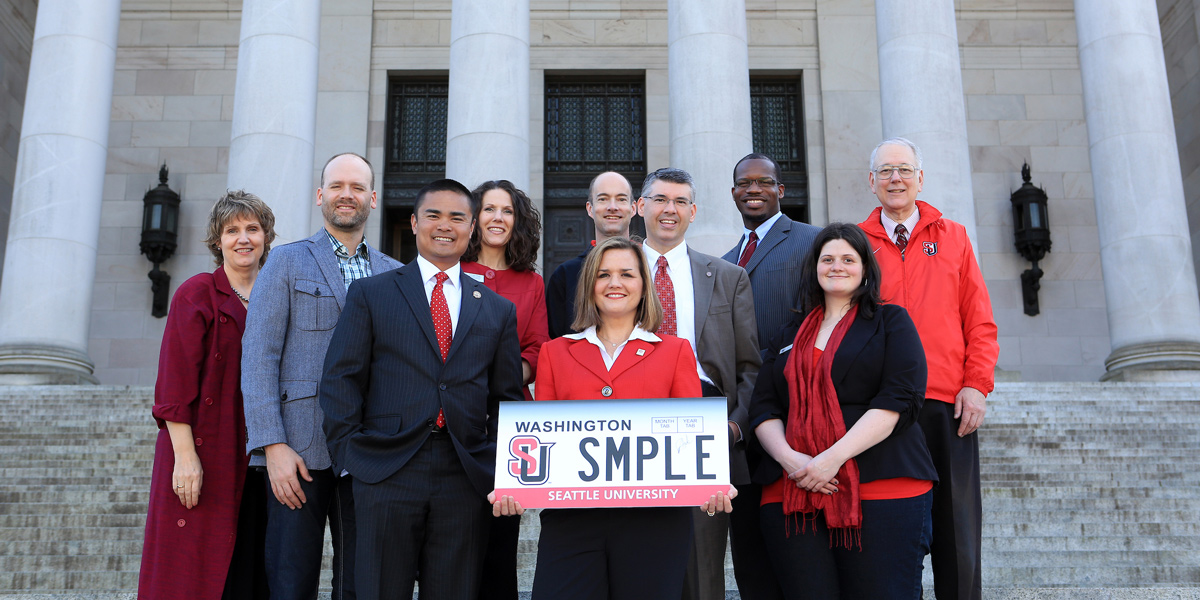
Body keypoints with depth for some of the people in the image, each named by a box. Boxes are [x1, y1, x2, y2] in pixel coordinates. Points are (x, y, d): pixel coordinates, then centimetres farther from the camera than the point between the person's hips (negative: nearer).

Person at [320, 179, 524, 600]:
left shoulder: (499, 310, 13)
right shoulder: (370, 293, 8)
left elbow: (507, 397, 13)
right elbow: (340, 380, 3)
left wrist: (502, 469, 1)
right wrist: (349, 454, -5)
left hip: (467, 479, 2)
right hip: (387, 471, -1)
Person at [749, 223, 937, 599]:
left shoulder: (891, 322, 9)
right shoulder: (790, 335, 20)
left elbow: (901, 398, -4)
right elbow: (763, 407, 13)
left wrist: (834, 458, -14)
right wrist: (788, 457, -8)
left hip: (881, 491, -3)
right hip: (794, 493, 3)